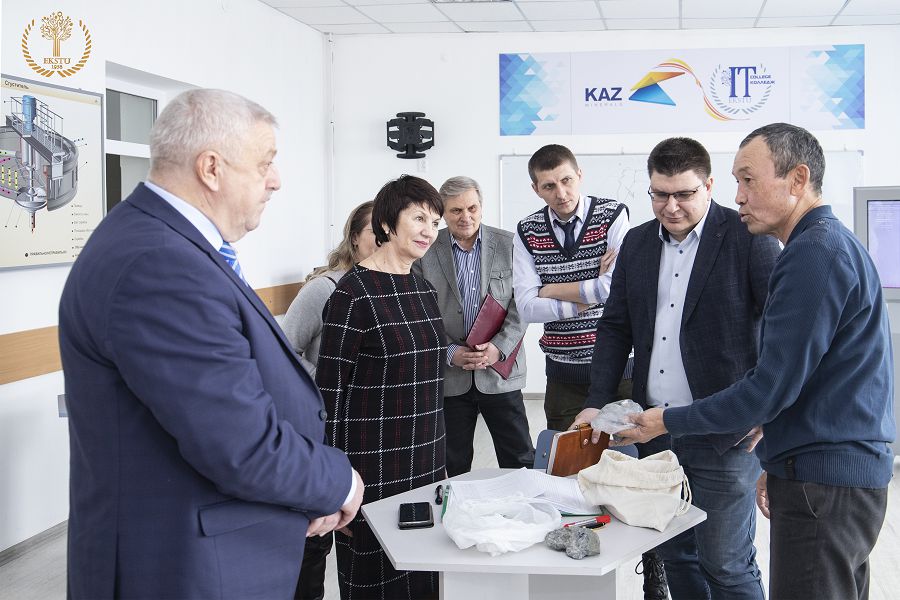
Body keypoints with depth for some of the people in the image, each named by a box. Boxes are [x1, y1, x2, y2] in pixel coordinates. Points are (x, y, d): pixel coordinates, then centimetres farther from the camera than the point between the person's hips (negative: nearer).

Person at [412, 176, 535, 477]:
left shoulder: (509, 245, 2)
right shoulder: (425, 251, 1)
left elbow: (520, 306, -1)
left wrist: (498, 348, -13)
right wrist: (450, 352, -11)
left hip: (500, 371, 0)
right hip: (449, 375, 0)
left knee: (520, 462, 3)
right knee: (453, 468, 8)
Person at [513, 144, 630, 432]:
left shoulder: (613, 216, -6)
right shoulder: (527, 232, 3)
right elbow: (527, 307, -5)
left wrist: (551, 290, -8)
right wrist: (590, 294, -11)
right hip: (563, 369, 3)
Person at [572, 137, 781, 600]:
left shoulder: (748, 238, -8)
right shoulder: (637, 242, 10)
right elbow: (615, 327, 13)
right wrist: (597, 404, 4)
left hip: (723, 435, -6)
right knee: (675, 556, 15)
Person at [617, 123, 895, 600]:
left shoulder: (813, 252, -18)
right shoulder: (836, 243, 16)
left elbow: (771, 388, -20)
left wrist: (668, 421, -9)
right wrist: (779, 464, 22)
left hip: (821, 487, -10)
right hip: (848, 475, 10)